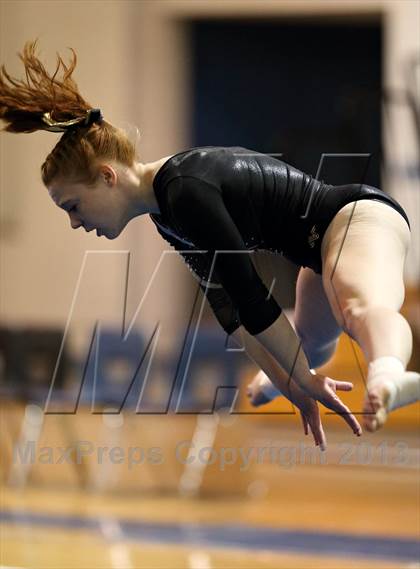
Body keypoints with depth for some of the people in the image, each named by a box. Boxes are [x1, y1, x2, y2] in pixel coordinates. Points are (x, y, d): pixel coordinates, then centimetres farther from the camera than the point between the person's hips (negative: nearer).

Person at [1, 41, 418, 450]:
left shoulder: (187, 192, -25)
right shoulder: (167, 215, 8)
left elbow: (249, 296, -26)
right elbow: (228, 306, 7)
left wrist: (303, 381, -22)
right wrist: (290, 382, 1)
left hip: (360, 217, -11)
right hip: (325, 245, 11)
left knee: (362, 306, -45)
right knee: (310, 340, 41)